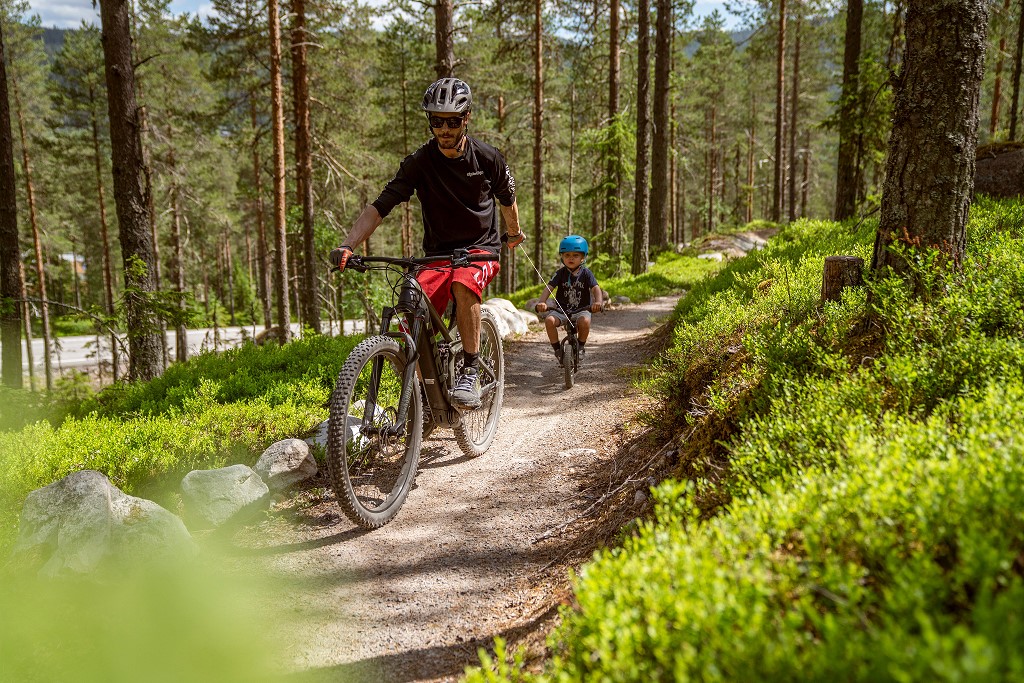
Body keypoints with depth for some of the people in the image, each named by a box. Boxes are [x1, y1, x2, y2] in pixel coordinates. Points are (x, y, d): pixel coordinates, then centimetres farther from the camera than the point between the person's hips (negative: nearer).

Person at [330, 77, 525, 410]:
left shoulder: (488, 158, -7)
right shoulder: (419, 162, -8)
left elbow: (507, 199, 12)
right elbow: (379, 206, -16)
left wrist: (515, 233, 28)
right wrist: (346, 246, -29)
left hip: (480, 249, -1)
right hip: (437, 254, 1)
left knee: (463, 284, -37)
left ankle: (470, 371, -24)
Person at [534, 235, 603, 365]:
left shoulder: (586, 273, -3)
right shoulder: (560, 273, -1)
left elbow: (596, 288, -15)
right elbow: (549, 287, -12)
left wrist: (598, 301, -38)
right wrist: (542, 302, -32)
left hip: (581, 309, -1)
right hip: (561, 309, 1)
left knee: (585, 321, -36)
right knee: (549, 320, -29)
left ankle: (581, 346, -5)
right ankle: (557, 349, -9)